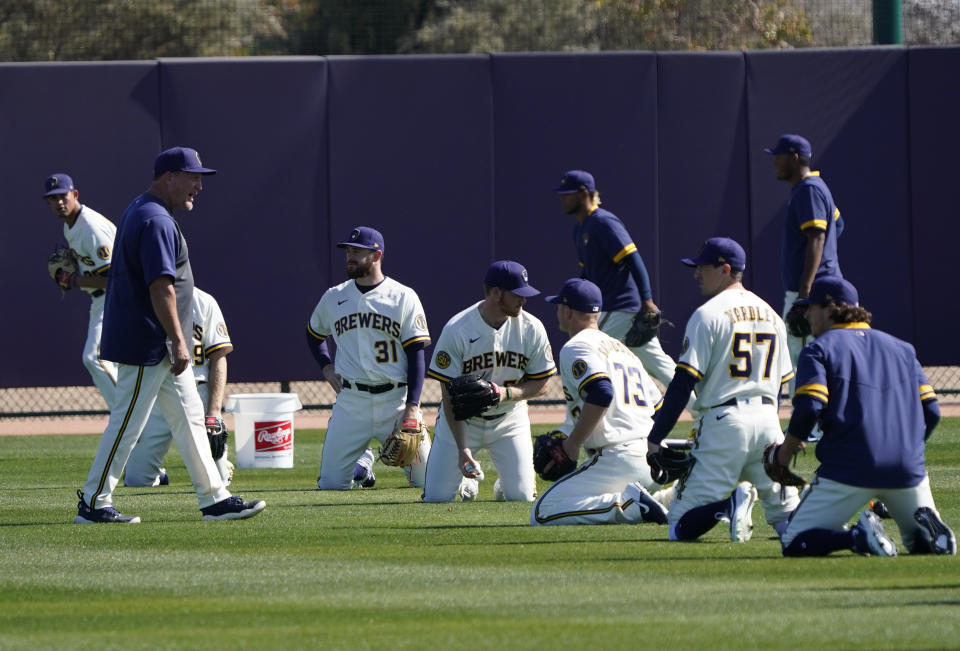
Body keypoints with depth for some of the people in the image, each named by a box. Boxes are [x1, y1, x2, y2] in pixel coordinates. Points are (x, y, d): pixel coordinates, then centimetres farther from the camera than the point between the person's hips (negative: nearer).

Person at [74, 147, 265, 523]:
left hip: (159, 348, 11)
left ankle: (214, 499, 13)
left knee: (189, 417, 11)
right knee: (127, 424, -5)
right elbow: (161, 286, -24)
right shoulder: (156, 221, -18)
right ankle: (93, 503, 1)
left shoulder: (138, 211, 15)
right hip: (147, 346, -11)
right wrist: (178, 341, -23)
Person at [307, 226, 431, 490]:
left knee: (425, 478, -4)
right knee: (330, 483, -4)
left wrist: (412, 406, -13)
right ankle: (362, 462, 26)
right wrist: (326, 367, 9)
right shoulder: (333, 297, 8)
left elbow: (416, 353, -4)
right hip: (350, 400, 2)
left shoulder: (404, 297, -1)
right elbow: (314, 334, 28)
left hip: (395, 399, -2)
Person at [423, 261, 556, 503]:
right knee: (436, 496, -7)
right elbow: (450, 395, -20)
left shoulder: (532, 329, -13)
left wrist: (507, 392, -25)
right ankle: (466, 480, 29)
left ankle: (504, 483, 29)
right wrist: (462, 448, -29)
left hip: (509, 420, 2)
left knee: (522, 496, -9)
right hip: (461, 419, -2)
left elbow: (540, 383, -3)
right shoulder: (456, 330, -22)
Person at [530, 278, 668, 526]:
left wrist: (573, 443, -13)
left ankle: (629, 504, -18)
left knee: (542, 514, -8)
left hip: (618, 458, -8)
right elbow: (657, 407, 22)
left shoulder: (576, 348, -3)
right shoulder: (622, 348, 24)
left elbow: (602, 393, -22)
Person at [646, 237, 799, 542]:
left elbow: (683, 383, -10)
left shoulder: (708, 314, -5)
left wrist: (655, 438, -8)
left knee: (681, 527, -2)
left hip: (724, 424, -6)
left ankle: (729, 503, -31)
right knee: (787, 519, 8)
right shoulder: (770, 314, 15)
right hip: (767, 418, 6)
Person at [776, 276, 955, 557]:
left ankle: (860, 537, -22)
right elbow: (931, 412, 12)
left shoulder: (819, 349, 3)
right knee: (922, 542, 23)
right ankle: (928, 527, -14)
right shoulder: (901, 348, 19)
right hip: (908, 468, 4)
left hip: (849, 470, -4)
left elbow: (809, 409, -11)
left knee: (794, 544, 5)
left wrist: (786, 450, 5)